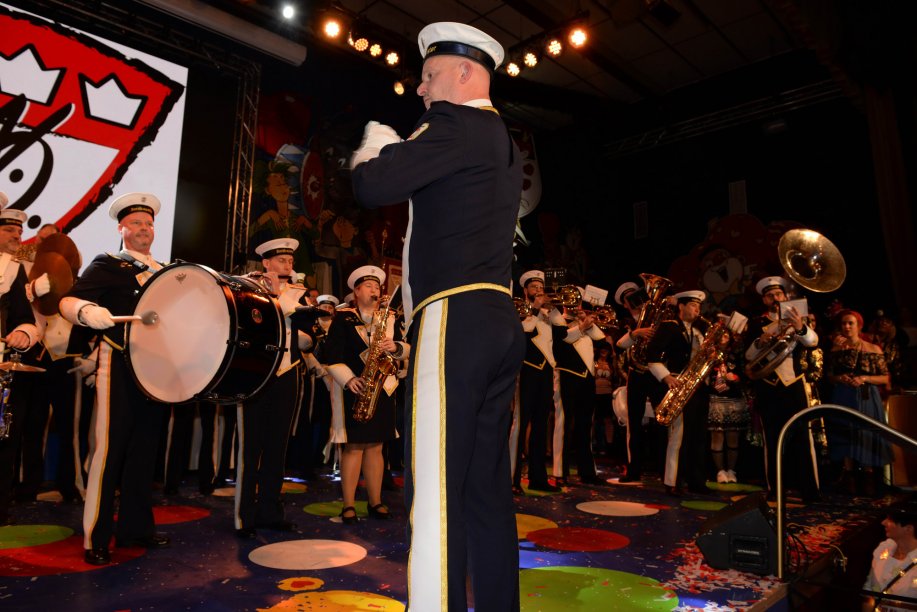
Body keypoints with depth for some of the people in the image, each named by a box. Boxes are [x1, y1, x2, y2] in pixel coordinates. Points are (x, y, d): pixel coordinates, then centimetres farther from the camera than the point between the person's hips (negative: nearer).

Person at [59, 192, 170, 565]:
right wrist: (88, 311, -33)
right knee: (109, 448, -4)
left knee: (145, 449, 11)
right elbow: (67, 302, -12)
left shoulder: (165, 271, 18)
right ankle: (95, 538, 7)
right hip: (119, 366, -6)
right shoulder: (107, 264, 1)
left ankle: (136, 527, 22)